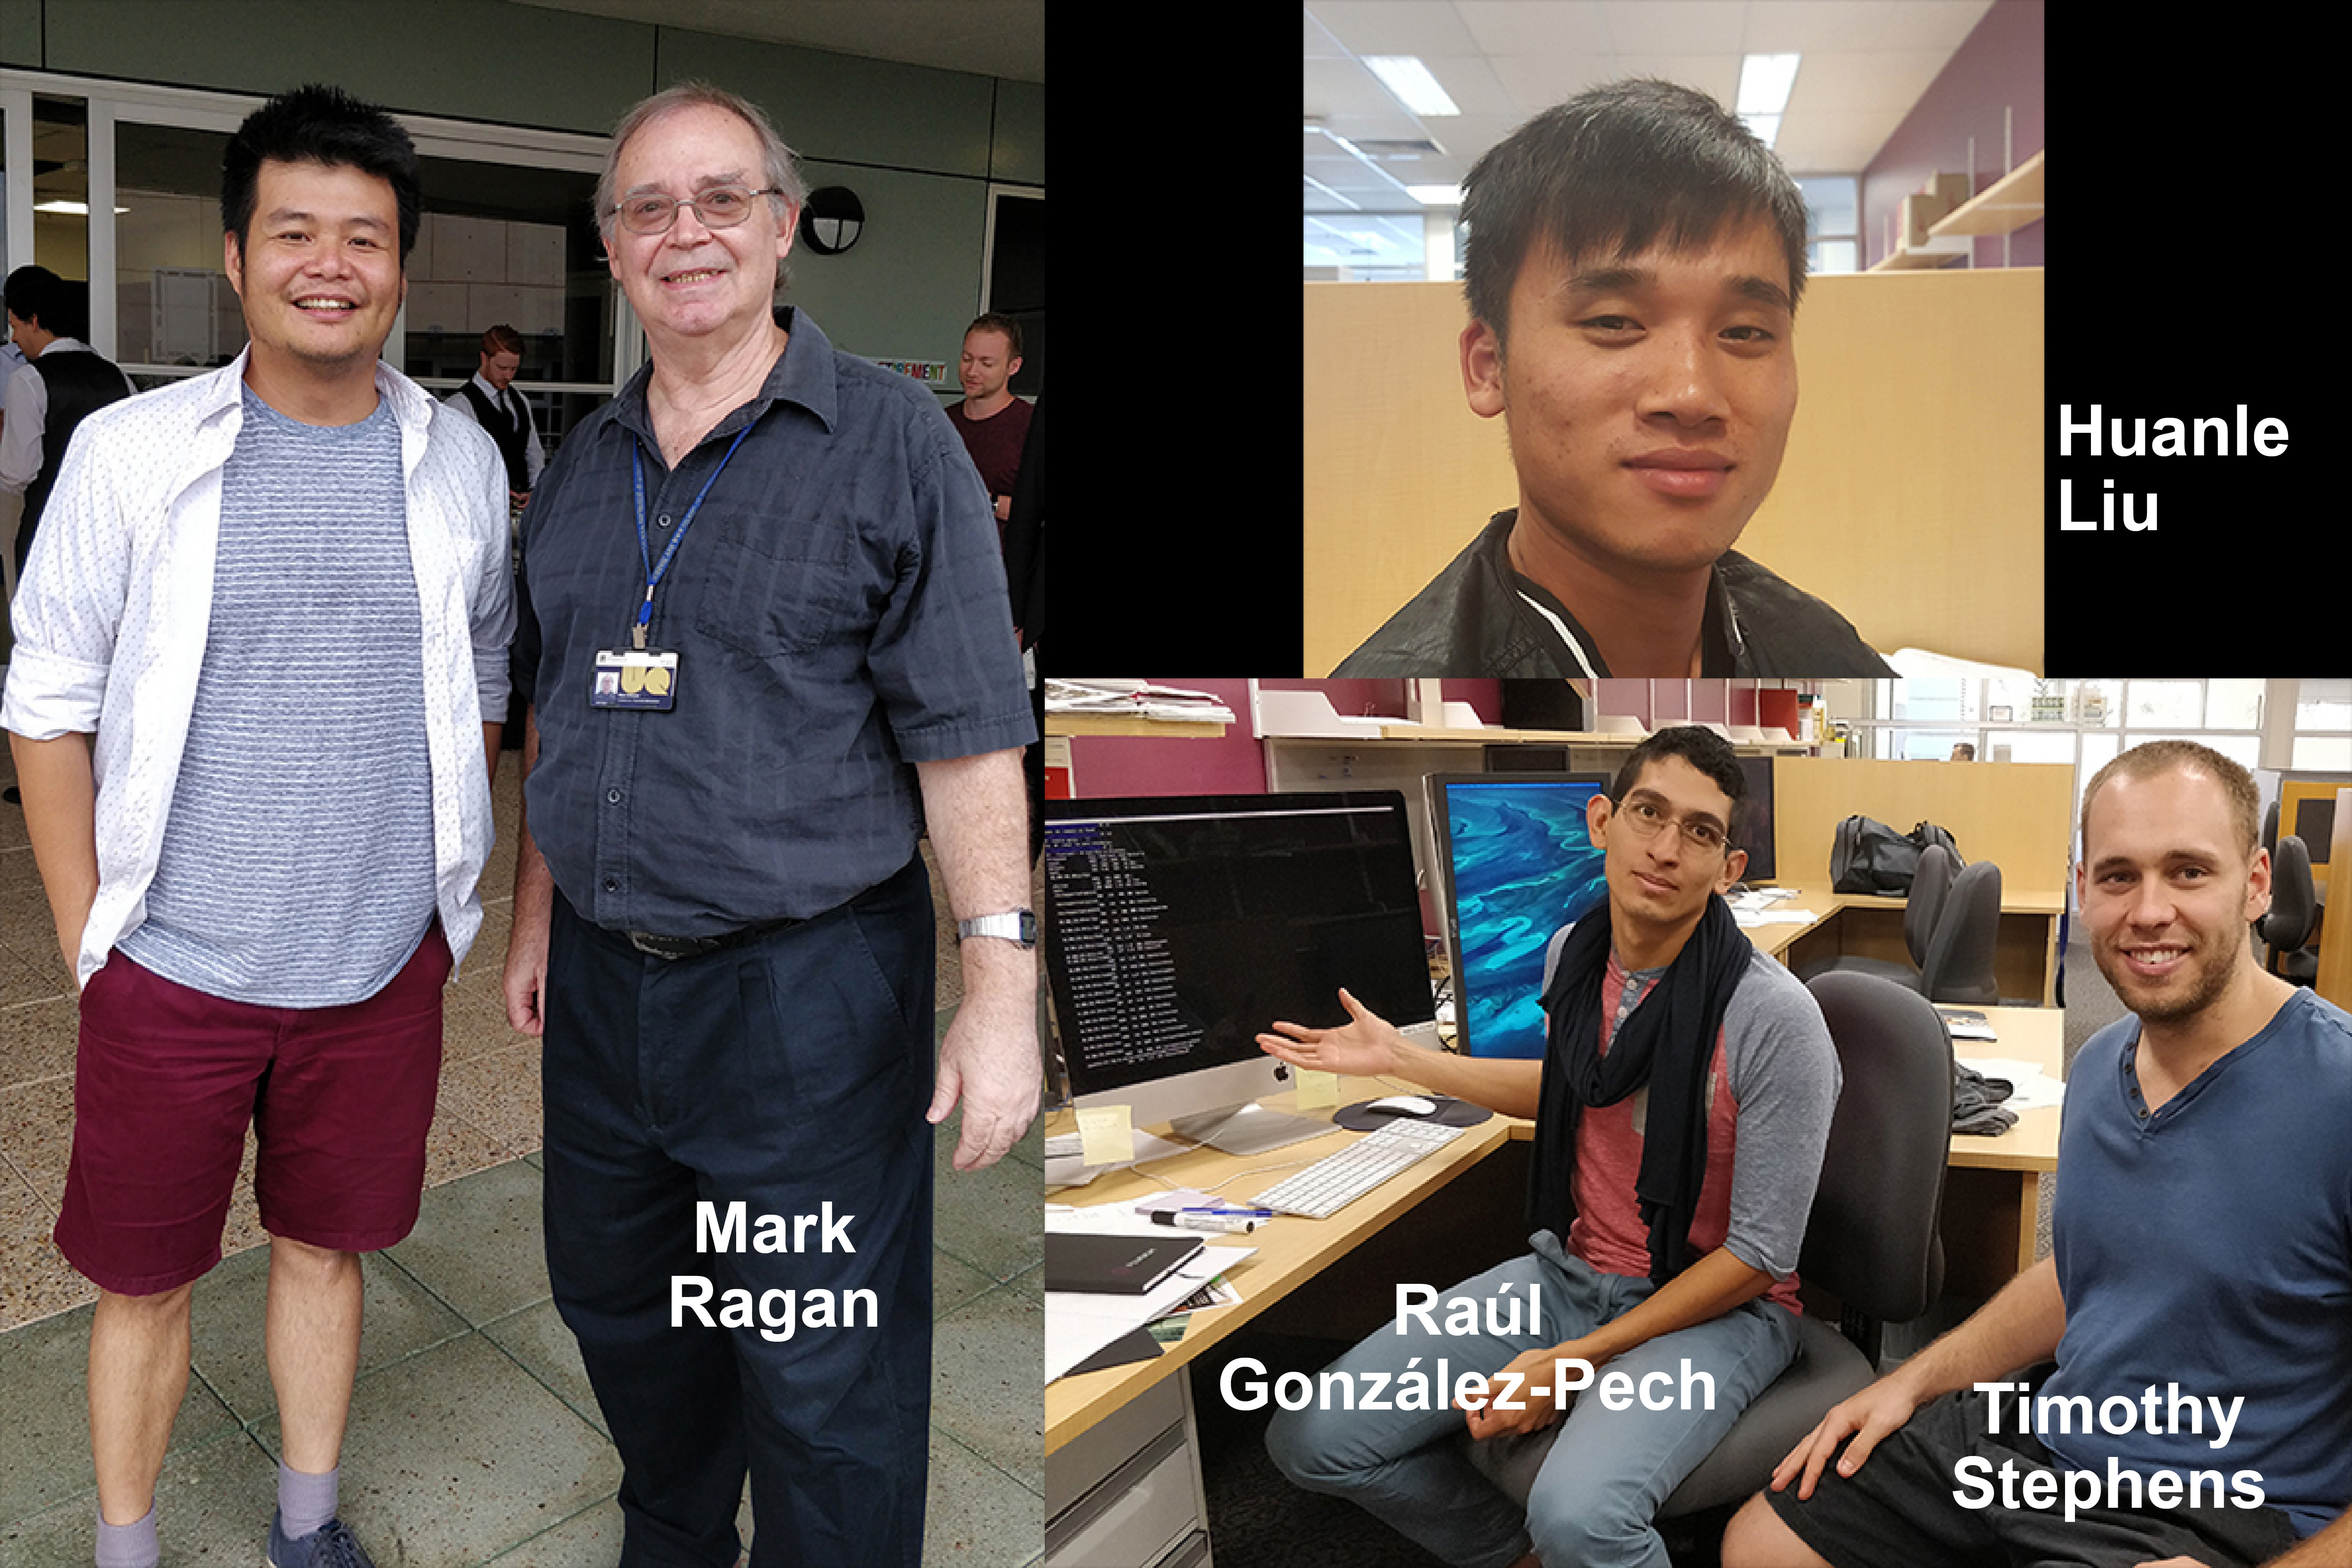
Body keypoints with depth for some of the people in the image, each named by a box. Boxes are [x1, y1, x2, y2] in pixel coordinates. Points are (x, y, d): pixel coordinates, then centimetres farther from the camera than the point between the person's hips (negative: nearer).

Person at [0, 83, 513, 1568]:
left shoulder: (459, 461, 1)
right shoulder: (130, 453, -6)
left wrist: (453, 891, 9)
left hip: (383, 967, 2)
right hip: (173, 974, -1)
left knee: (326, 1243, 17)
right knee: (145, 1278, 11)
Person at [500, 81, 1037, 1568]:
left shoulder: (889, 438, -9)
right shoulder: (585, 462, 10)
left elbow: (966, 737, -13)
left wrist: (1001, 984, -17)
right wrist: (538, 917, 17)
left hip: (807, 990, -6)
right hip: (601, 983, 7)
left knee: (827, 1386, 4)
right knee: (619, 1317, 23)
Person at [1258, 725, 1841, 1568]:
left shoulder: (1775, 1018, -21)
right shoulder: (1576, 953, -1)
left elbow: (1758, 1258, -16)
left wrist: (1577, 1361, -18)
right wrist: (1400, 1058, 21)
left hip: (1716, 1307, -6)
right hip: (1569, 1271, 6)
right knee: (1312, 1438, -6)